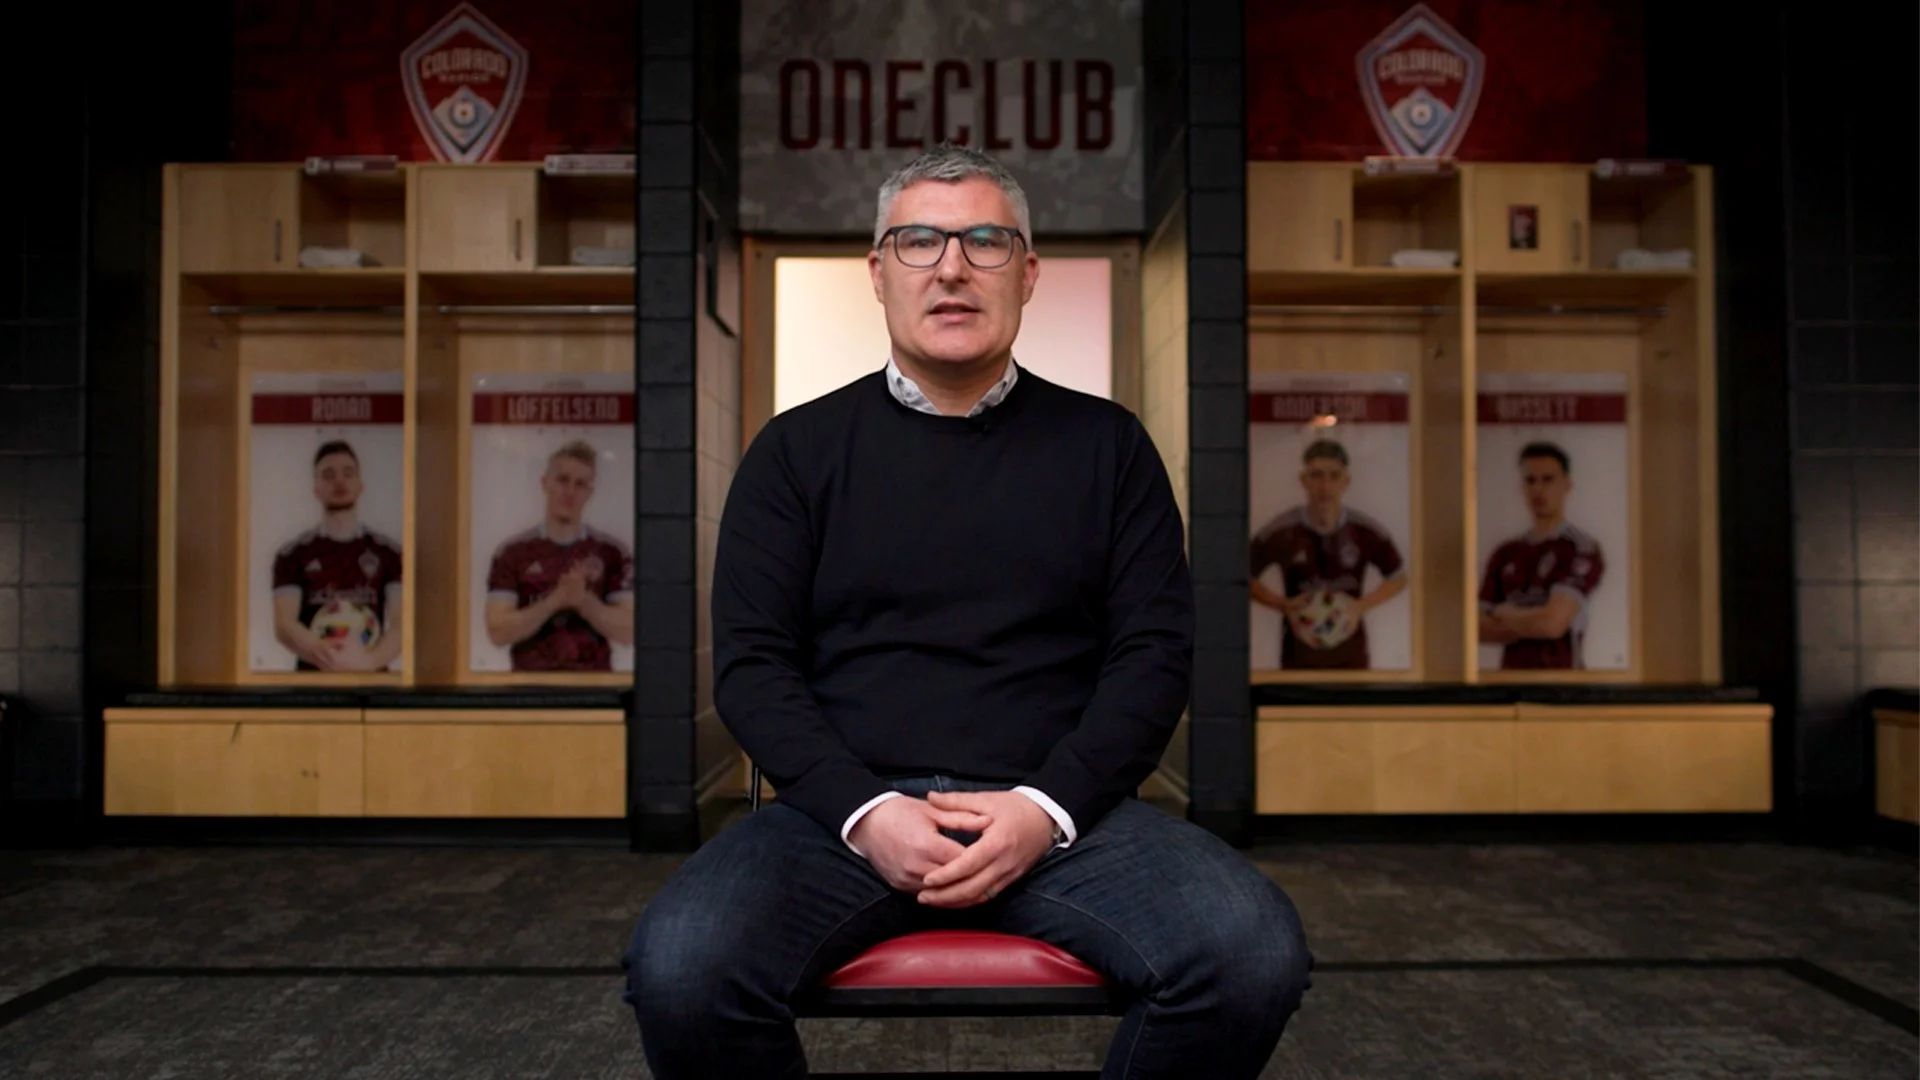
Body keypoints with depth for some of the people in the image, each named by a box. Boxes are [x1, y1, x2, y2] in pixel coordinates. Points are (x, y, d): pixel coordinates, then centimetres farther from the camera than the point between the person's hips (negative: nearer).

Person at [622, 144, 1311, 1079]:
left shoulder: (1106, 443, 11)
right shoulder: (798, 448, 10)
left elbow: (1156, 651, 6)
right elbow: (751, 664, 4)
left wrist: (1048, 808, -10)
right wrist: (864, 811, -11)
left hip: (1060, 807, 1)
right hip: (845, 807, 0)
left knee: (1256, 954, -26)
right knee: (679, 973, -28)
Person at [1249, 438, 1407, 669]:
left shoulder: (1368, 532, -8)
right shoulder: (1280, 531, -12)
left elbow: (1398, 579, 7)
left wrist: (1361, 605, -9)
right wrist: (1283, 605, -14)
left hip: (1351, 657, 2)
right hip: (1299, 657, -1)